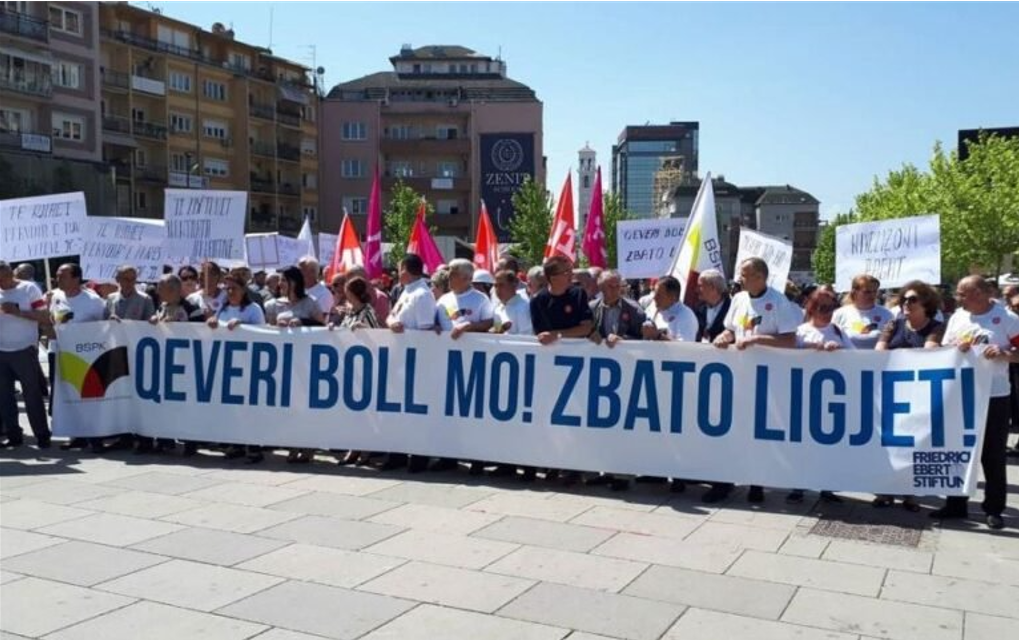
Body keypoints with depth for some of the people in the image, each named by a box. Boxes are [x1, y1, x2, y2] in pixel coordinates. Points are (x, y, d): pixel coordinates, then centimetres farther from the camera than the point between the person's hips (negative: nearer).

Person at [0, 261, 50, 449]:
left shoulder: (29, 289, -3)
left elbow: (43, 316, -9)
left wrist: (17, 312, -19)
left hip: (24, 350, -5)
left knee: (32, 395, 1)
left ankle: (42, 436, 8)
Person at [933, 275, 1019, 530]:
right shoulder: (956, 317, 6)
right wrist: (957, 349, -11)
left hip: (994, 396, -4)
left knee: (993, 456, 5)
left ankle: (994, 509, 17)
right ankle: (956, 504, 21)